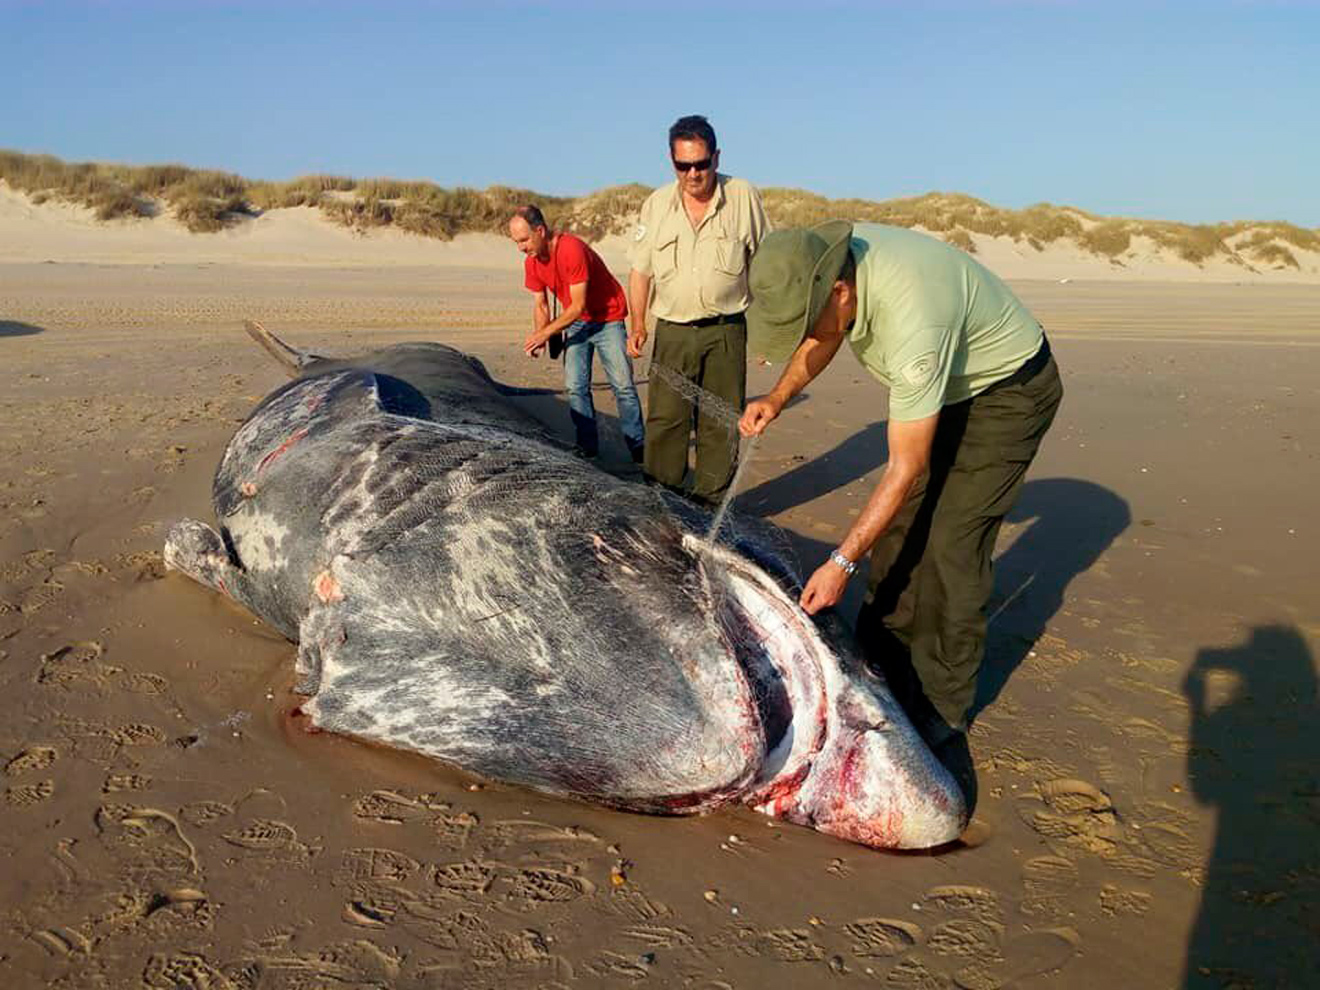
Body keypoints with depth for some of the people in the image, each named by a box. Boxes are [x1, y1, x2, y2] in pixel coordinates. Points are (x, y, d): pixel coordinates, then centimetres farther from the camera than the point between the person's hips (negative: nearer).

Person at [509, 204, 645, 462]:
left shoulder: (573, 249, -28)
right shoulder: (532, 263, -4)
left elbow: (578, 305, -26)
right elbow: (540, 304, 5)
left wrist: (546, 332, -23)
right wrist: (538, 336, -13)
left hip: (607, 318, -7)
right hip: (575, 322, 7)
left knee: (623, 385, -6)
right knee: (575, 387, 0)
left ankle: (638, 446, 1)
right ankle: (587, 446, 8)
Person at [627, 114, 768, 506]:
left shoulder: (743, 196, 0)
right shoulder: (656, 204, 4)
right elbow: (640, 270, 11)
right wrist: (637, 323, 1)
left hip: (726, 330, -1)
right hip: (673, 330, 1)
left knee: (722, 422, 3)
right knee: (665, 420, -2)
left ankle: (710, 505, 13)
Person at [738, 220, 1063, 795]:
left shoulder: (912, 323, -41)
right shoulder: (834, 261, -17)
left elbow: (905, 470, -33)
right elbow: (823, 335, 7)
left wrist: (842, 562, -30)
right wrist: (777, 398, -10)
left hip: (1008, 390, -8)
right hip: (944, 385, 9)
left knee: (948, 543, -13)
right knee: (895, 524, 7)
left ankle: (941, 716, -1)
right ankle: (883, 664, 22)